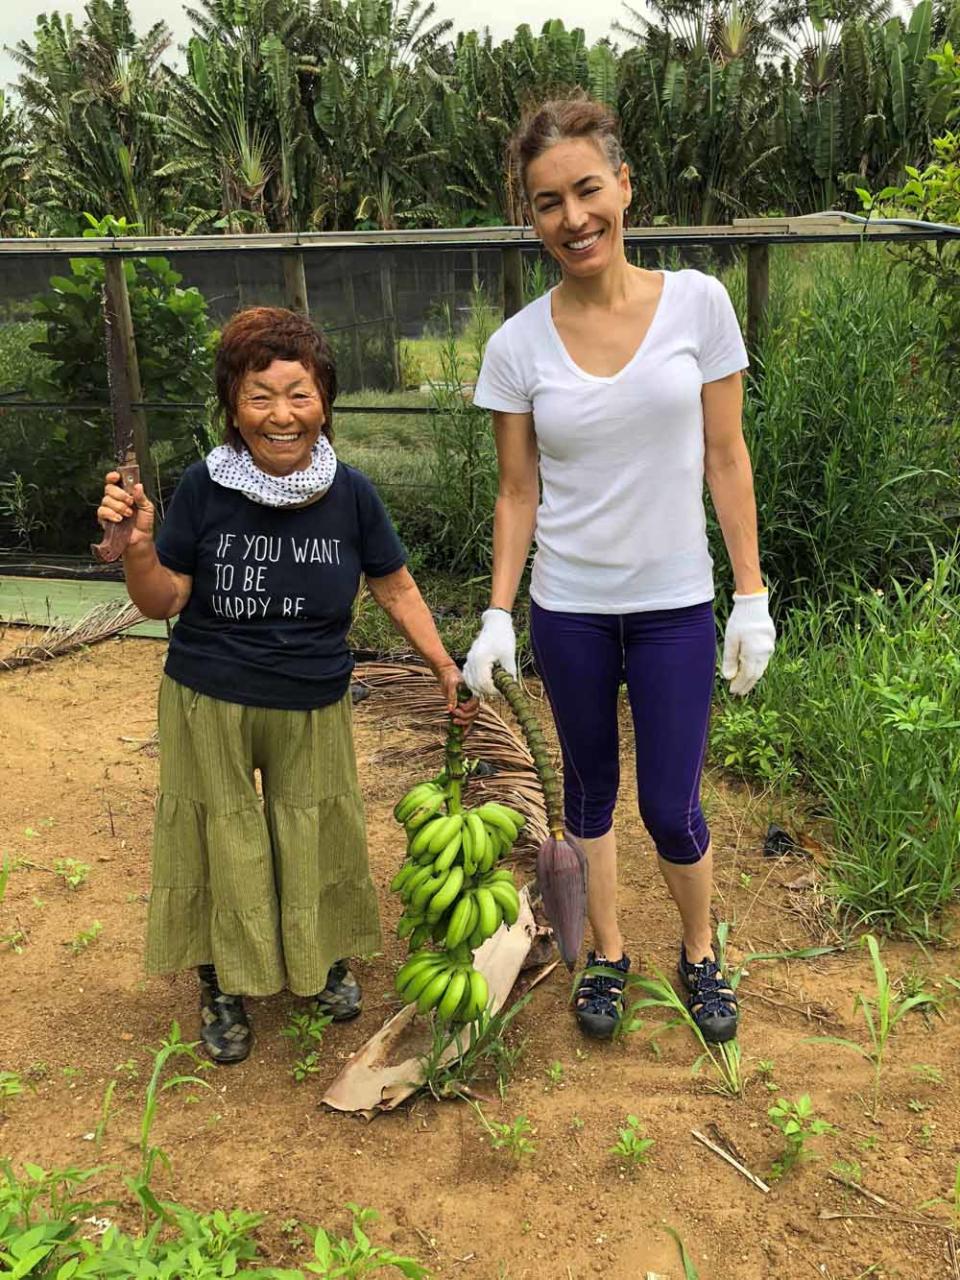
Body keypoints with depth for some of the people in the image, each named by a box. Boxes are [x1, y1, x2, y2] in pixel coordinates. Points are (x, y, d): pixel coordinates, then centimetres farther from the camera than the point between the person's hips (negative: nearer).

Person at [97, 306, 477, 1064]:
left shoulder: (350, 494, -11)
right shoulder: (205, 488, -14)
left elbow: (396, 588, 2)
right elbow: (162, 603, -7)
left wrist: (445, 669, -1)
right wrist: (137, 544, -25)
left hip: (313, 708, 1)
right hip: (209, 703, -1)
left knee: (316, 840, 15)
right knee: (221, 844, 13)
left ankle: (325, 961, 44)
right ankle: (221, 987, 38)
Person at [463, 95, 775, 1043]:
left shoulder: (696, 303, -6)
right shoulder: (517, 344, -5)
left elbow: (725, 458, -2)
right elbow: (517, 493, 1)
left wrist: (751, 595, -3)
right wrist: (497, 616, -4)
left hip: (674, 605, -1)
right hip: (568, 608, 1)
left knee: (670, 806, 4)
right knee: (590, 786, 15)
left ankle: (700, 953, 34)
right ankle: (607, 956, 37)